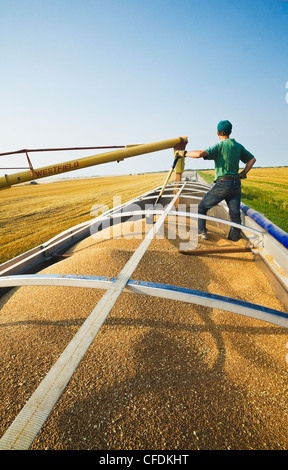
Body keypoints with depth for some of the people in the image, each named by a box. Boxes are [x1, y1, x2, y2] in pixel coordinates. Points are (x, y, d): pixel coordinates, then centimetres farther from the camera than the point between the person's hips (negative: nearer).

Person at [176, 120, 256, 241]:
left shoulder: (220, 146, -8)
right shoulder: (238, 146, 13)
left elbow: (200, 154, -22)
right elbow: (252, 159, 22)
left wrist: (183, 153, -9)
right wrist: (243, 173, 17)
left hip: (222, 184, -6)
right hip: (236, 184, 6)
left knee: (202, 207, 10)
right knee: (235, 214, 8)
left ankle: (201, 232, 10)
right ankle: (234, 238, 15)